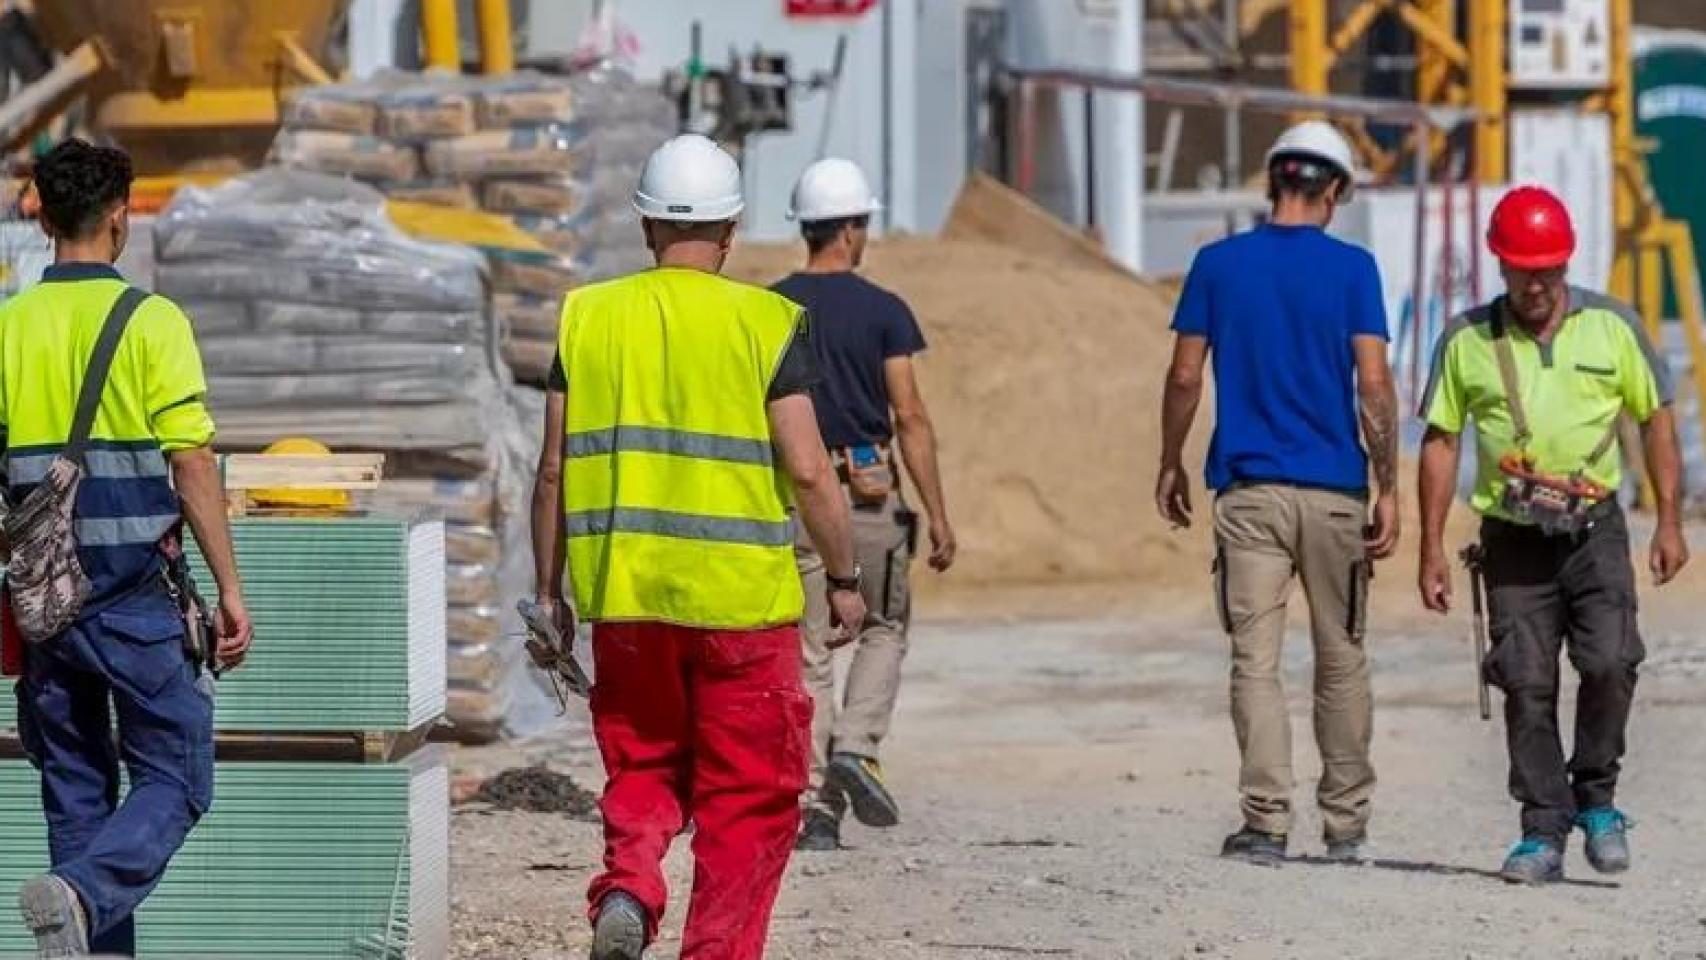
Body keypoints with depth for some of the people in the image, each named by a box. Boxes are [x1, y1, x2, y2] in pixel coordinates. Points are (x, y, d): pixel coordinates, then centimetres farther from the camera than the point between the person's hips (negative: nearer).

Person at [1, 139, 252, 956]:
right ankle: (82, 893, -24)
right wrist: (230, 589, -5)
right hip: (132, 590, -5)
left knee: (76, 788, 12)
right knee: (174, 779, 1)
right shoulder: (151, 321, -7)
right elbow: (191, 464, -9)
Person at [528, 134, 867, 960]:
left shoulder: (588, 316, 3)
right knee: (746, 799, 8)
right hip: (742, 597, -3)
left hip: (623, 593, 3)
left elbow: (555, 468, 4)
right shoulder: (766, 323, -5)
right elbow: (807, 469, -8)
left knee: (641, 767, 18)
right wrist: (844, 580, 4)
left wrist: (549, 590, 13)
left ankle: (628, 888, -7)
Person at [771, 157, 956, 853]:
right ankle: (856, 748, -3)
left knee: (809, 652, 6)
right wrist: (938, 516, -6)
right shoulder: (882, 312, -5)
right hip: (870, 494, -2)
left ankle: (814, 804, 1)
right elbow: (910, 418, -8)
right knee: (885, 627, 18)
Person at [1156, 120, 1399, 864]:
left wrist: (1170, 465, 15)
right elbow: (1373, 384, -7)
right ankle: (1346, 823, 17)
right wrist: (1388, 488, -2)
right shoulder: (1352, 269, -2)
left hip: (1248, 490, 0)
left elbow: (1184, 376, 2)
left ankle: (1267, 821, -9)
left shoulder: (1218, 264, 2)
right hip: (1333, 491, 0)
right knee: (1341, 659, 11)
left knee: (1255, 661, -1)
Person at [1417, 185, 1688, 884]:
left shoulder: (1611, 326, 3)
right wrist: (1432, 549, 2)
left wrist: (1669, 522, 1)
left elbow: (1656, 419, 8)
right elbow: (1440, 441, 6)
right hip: (1513, 539, 1)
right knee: (1526, 686, -1)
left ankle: (1596, 801, 7)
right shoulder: (1468, 341, 3)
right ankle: (1544, 833, 6)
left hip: (1596, 531, -1)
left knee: (1609, 664, -14)